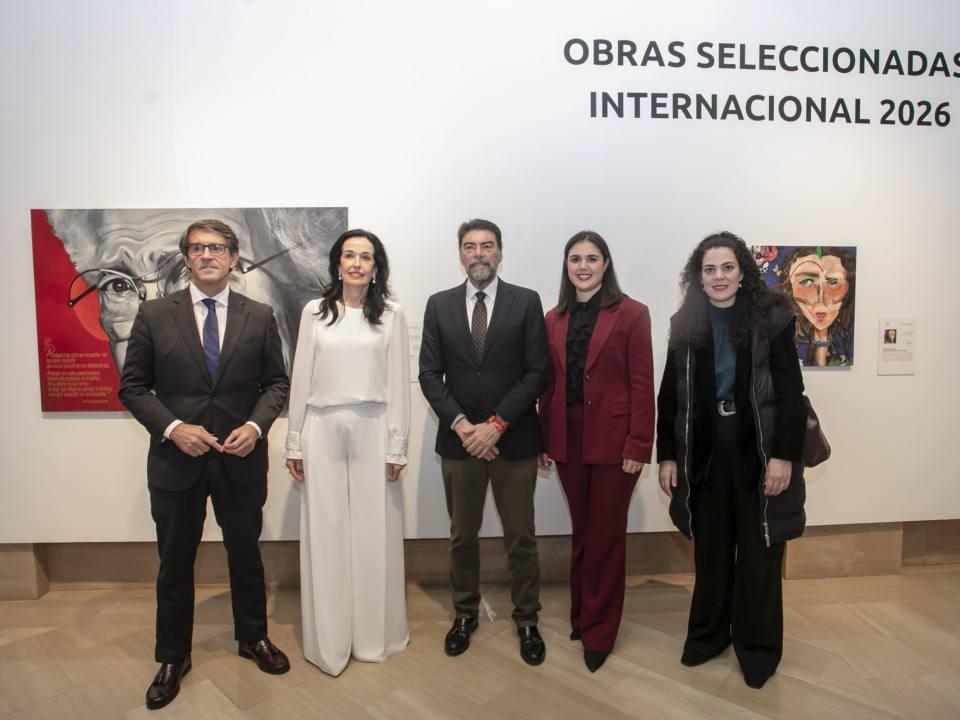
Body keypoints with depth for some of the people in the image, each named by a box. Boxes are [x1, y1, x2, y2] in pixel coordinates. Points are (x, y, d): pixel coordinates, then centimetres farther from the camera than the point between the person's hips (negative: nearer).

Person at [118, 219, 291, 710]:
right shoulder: (154, 315, -1)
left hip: (241, 459, 1)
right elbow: (132, 386, -1)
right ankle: (173, 657, 36)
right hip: (176, 460, 0)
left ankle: (253, 637, 40)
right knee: (175, 563, 15)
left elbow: (276, 382, 3)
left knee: (246, 555, 17)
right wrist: (172, 427, -15)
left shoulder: (259, 317, 0)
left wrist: (256, 425, -13)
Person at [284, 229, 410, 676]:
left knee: (374, 533, 6)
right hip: (323, 430, 1)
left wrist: (397, 446, -1)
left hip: (372, 430, 0)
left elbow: (399, 383, 3)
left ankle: (375, 635, 26)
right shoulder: (315, 312, 7)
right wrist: (295, 443, 4)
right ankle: (329, 641, 24)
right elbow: (301, 378, 7)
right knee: (325, 534, 7)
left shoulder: (391, 316, 4)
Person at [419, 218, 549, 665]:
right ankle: (465, 613, 36)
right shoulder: (439, 305, 5)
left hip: (513, 440, -1)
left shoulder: (526, 302, -1)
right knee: (462, 536, 15)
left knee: (521, 538, 10)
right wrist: (460, 423, -11)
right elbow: (429, 373, 2)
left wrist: (496, 423, -14)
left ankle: (526, 620, 30)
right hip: (459, 440, 2)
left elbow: (536, 372, -6)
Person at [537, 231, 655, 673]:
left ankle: (598, 633, 23)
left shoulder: (630, 314, -4)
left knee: (606, 536, 7)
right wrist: (543, 439, 7)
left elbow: (642, 385, -7)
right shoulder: (554, 320, 8)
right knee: (581, 531, 16)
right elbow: (548, 384, 10)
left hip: (612, 440, -4)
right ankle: (581, 616, 34)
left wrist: (638, 445, -12)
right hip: (568, 439, 4)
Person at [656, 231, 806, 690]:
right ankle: (708, 634, 31)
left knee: (758, 552, 8)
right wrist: (666, 455, 3)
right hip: (705, 452, 2)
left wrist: (784, 456, -12)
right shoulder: (685, 325, 5)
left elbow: (790, 391, -6)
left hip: (758, 451, -2)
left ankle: (757, 648, 26)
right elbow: (669, 395, 7)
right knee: (710, 548, 11)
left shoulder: (770, 318, -3)